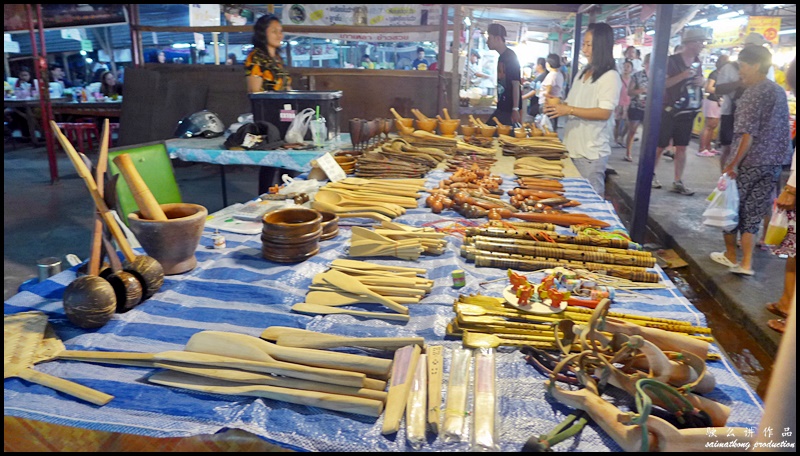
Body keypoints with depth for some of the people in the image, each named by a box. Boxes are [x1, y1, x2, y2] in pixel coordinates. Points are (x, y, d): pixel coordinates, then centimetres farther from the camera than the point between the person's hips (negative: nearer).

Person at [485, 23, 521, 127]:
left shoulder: (510, 57, -13)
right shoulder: (502, 57, 13)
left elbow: (516, 84, -17)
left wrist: (515, 109, -21)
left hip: (510, 109, -9)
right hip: (502, 108, 9)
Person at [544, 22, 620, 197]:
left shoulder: (610, 77, -10)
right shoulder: (583, 72, 13)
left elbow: (604, 113, -19)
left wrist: (569, 110, -22)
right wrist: (557, 105, -2)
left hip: (591, 152, -7)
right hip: (571, 147, 7)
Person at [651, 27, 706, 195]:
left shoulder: (697, 62, 11)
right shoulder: (672, 60, -10)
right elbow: (662, 83, -17)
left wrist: (702, 82, 1)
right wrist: (682, 76, -25)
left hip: (688, 111, 6)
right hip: (670, 110, -6)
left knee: (681, 147, 5)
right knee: (660, 145, 0)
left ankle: (678, 182, 8)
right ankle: (650, 174, 17)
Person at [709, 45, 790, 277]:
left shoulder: (753, 92, -13)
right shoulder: (780, 92, 12)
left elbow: (748, 132, -19)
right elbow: (782, 131, 17)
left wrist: (734, 162, -17)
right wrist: (777, 158, 22)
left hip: (748, 163, -7)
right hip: (774, 164, 7)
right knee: (753, 212, 10)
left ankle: (731, 255, 22)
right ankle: (746, 263, 8)